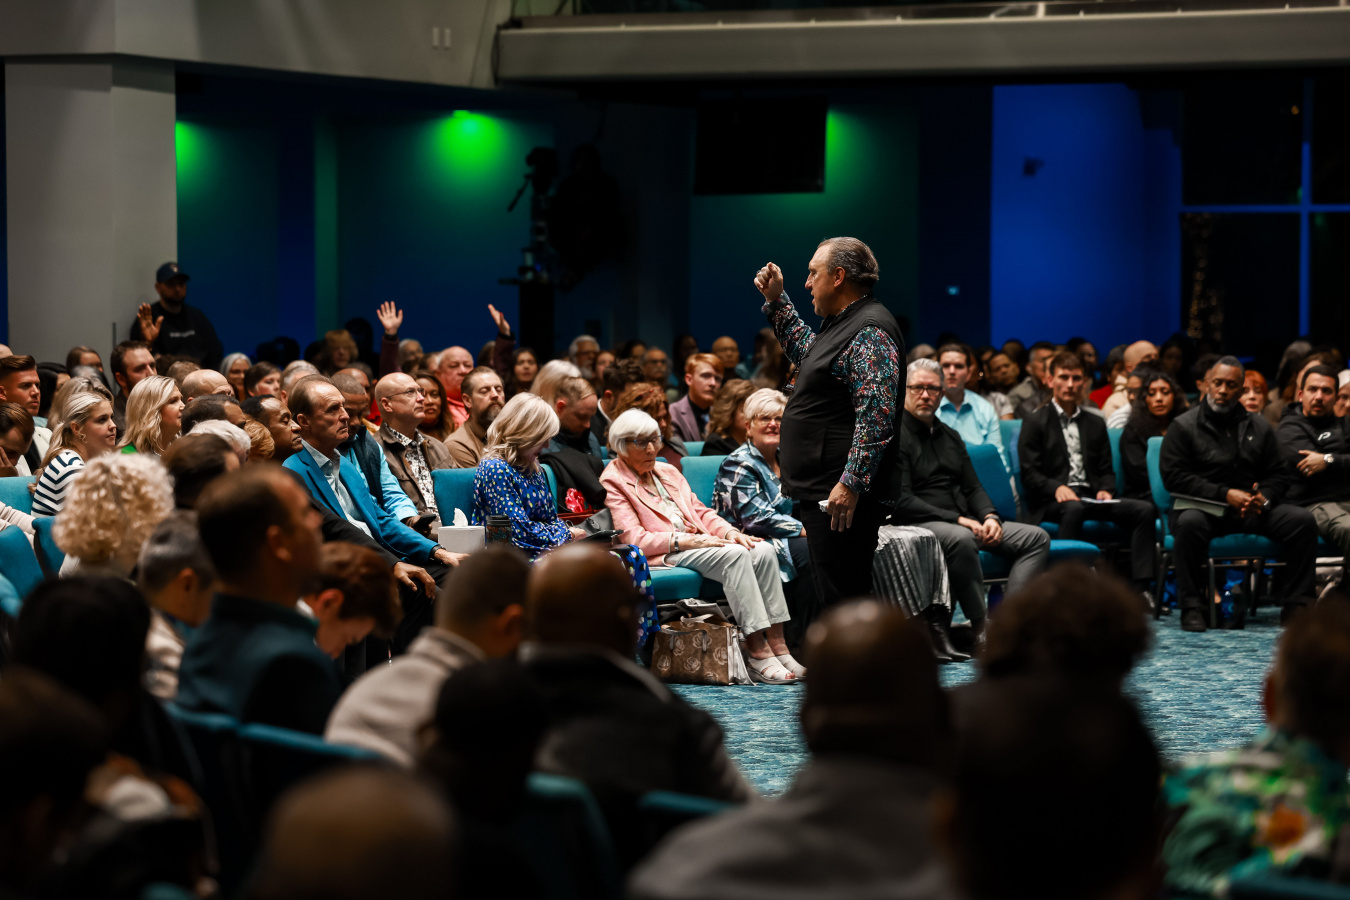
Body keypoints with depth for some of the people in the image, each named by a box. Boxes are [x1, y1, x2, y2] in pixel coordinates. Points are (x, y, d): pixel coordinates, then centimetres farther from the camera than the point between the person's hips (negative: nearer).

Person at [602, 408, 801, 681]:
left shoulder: (668, 472, 25)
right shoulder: (612, 482, 1)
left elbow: (700, 511, 20)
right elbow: (633, 538, -11)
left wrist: (729, 532, -2)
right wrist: (683, 540, -20)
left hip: (697, 543, 8)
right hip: (663, 555, -8)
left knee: (763, 550, -18)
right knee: (735, 554, -31)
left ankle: (777, 643, -24)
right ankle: (757, 651, -35)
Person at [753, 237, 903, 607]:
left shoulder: (870, 333, -16)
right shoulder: (843, 324, 18)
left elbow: (876, 415, -24)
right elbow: (805, 352, 41)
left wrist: (851, 483, -27)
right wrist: (776, 300, 32)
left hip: (843, 496, -11)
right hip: (822, 492, 11)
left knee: (844, 601, -12)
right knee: (834, 595, 14)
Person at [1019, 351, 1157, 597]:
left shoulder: (1095, 424, 24)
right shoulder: (1035, 423, 8)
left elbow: (1106, 470, 20)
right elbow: (1029, 474, -2)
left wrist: (1105, 490, -4)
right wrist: (1057, 488, -21)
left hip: (1090, 497, 5)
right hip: (1050, 502, -5)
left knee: (1143, 509, -19)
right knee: (1073, 508, -41)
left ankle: (1140, 588, -27)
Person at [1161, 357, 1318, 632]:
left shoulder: (1259, 428, 16)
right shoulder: (1184, 426, 3)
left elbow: (1279, 475, 13)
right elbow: (1174, 476, -8)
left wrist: (1264, 498, -12)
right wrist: (1225, 495, -15)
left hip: (1253, 510, 4)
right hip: (1204, 507, -4)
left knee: (1303, 520, -19)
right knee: (1189, 523, -39)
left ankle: (1296, 606, -16)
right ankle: (1191, 607, -28)